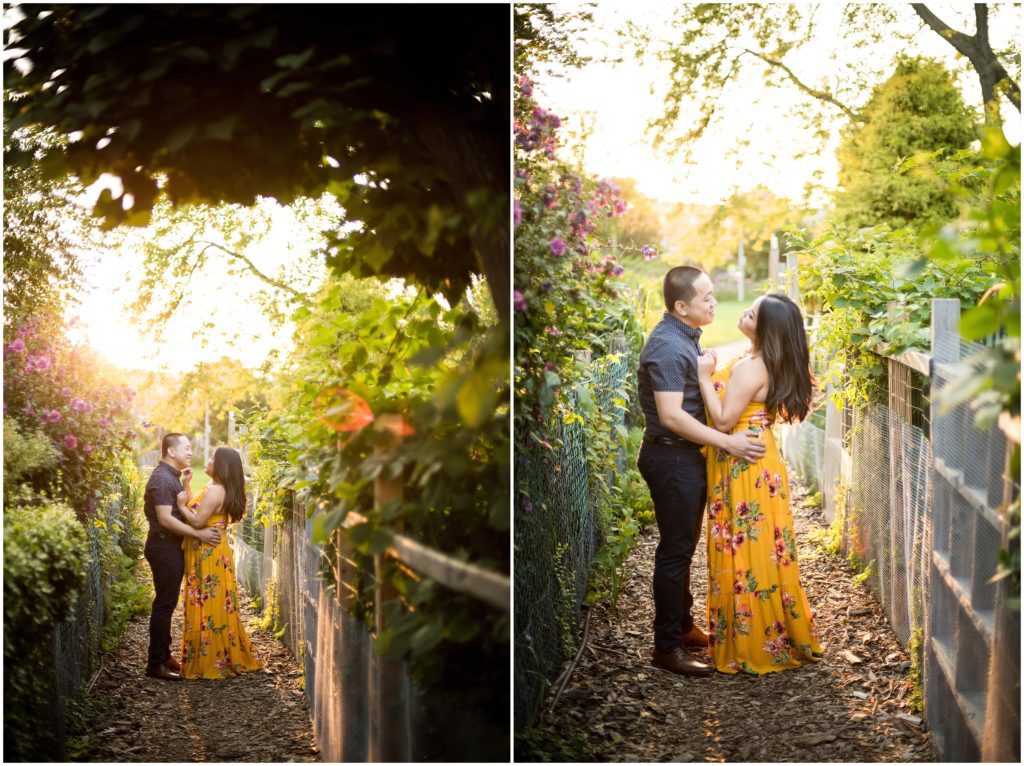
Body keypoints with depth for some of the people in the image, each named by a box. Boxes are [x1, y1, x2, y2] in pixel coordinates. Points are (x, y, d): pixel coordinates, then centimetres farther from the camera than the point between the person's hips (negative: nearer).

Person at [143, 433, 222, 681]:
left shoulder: (171, 476, 14)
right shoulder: (162, 478, -18)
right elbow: (165, 518, -24)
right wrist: (199, 534, -22)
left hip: (172, 546, 10)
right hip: (164, 547, -10)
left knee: (167, 603, 15)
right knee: (164, 604, -6)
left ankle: (164, 655, 23)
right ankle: (155, 663, -2)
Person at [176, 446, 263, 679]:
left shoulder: (214, 491, -17)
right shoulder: (214, 489, 15)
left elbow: (197, 521, -20)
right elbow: (195, 508, 14)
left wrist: (181, 506, -7)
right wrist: (187, 484, 15)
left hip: (209, 556, -10)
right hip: (208, 553, 10)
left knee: (209, 607, -4)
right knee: (215, 606, 14)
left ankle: (211, 664, 1)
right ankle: (229, 658, 20)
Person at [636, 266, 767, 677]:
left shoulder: (685, 336, 9)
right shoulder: (667, 346, -22)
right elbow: (671, 416, -27)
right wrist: (728, 442, -25)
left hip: (688, 457, 10)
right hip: (671, 459, -10)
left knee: (684, 546, 19)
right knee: (675, 550, -3)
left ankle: (682, 626, 32)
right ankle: (667, 647, 6)